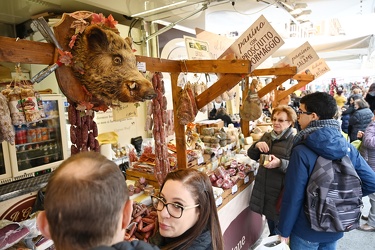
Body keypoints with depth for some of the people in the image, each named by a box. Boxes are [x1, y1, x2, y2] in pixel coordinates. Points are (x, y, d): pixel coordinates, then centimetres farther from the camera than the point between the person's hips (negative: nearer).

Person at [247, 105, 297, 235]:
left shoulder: (294, 141, -15)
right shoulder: (266, 136, 5)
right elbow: (252, 156, 7)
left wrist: (280, 163, -36)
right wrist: (257, 145, -13)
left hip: (280, 191, -6)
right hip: (264, 188, 6)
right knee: (270, 227, 26)